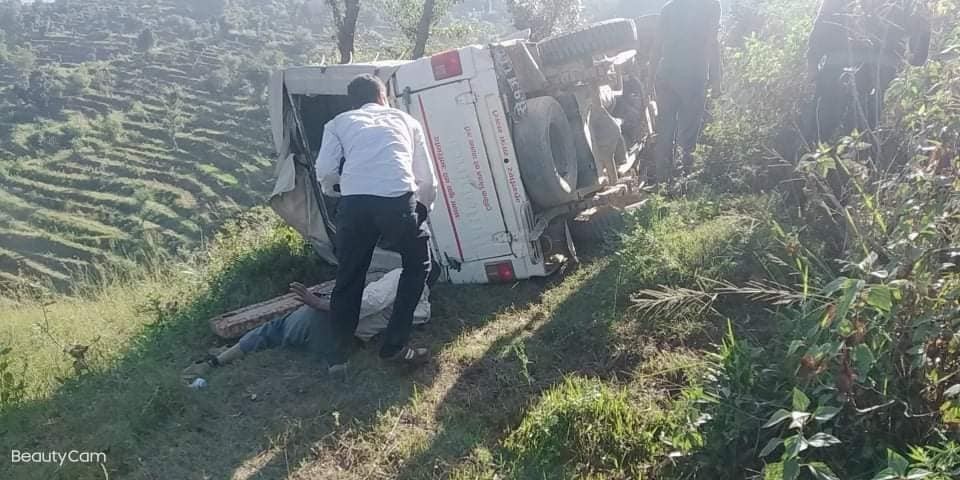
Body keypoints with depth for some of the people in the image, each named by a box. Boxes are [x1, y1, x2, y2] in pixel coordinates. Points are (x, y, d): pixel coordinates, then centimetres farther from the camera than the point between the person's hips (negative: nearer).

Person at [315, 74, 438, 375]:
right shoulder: (406, 120, 27)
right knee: (417, 266, 22)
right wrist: (423, 210, 40)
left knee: (349, 277, 19)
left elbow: (325, 173, 8)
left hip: (354, 203, 1)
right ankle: (395, 345, 21)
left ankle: (339, 354, 25)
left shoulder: (339, 123, 24)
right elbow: (428, 180, 23)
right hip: (400, 200, 0)